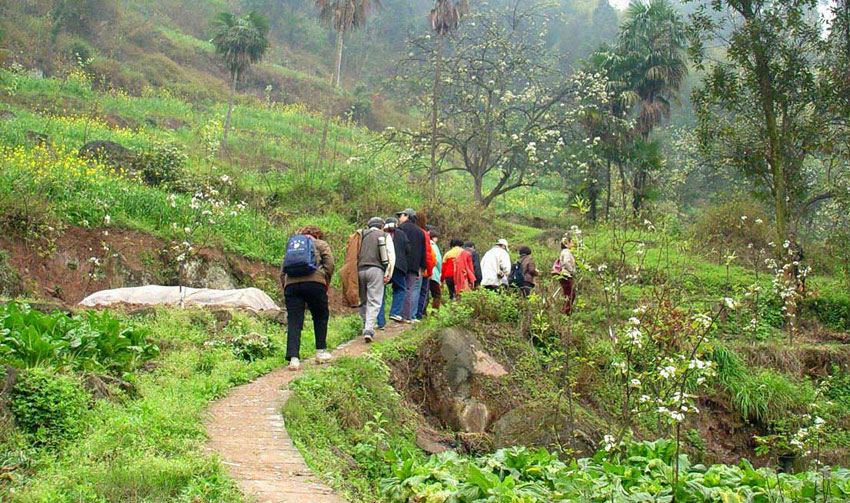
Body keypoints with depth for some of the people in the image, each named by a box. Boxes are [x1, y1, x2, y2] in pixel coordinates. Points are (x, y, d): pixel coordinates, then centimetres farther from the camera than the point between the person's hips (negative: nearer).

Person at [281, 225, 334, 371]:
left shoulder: (292, 246, 30)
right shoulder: (321, 244, 19)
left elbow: (283, 272, 23)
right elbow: (329, 263, 5)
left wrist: (284, 287, 24)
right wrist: (327, 282, 13)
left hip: (291, 284, 3)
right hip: (314, 281, -3)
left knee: (294, 322, 0)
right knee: (320, 317, 17)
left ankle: (293, 358, -11)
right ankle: (321, 351, 18)